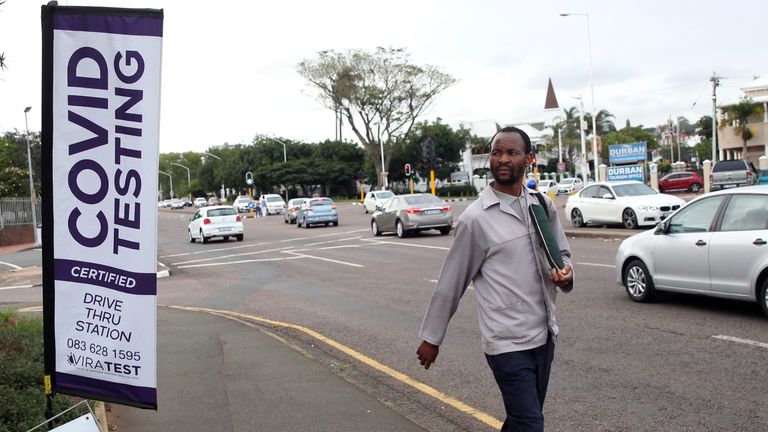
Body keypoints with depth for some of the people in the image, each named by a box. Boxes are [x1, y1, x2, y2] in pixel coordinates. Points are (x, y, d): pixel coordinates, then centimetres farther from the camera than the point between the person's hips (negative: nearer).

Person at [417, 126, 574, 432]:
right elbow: (450, 283, -5)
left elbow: (562, 253, 17)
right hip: (507, 343, -6)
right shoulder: (476, 218, -11)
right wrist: (431, 338, 1)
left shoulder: (543, 205, 5)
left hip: (545, 336, 6)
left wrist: (565, 273, -7)